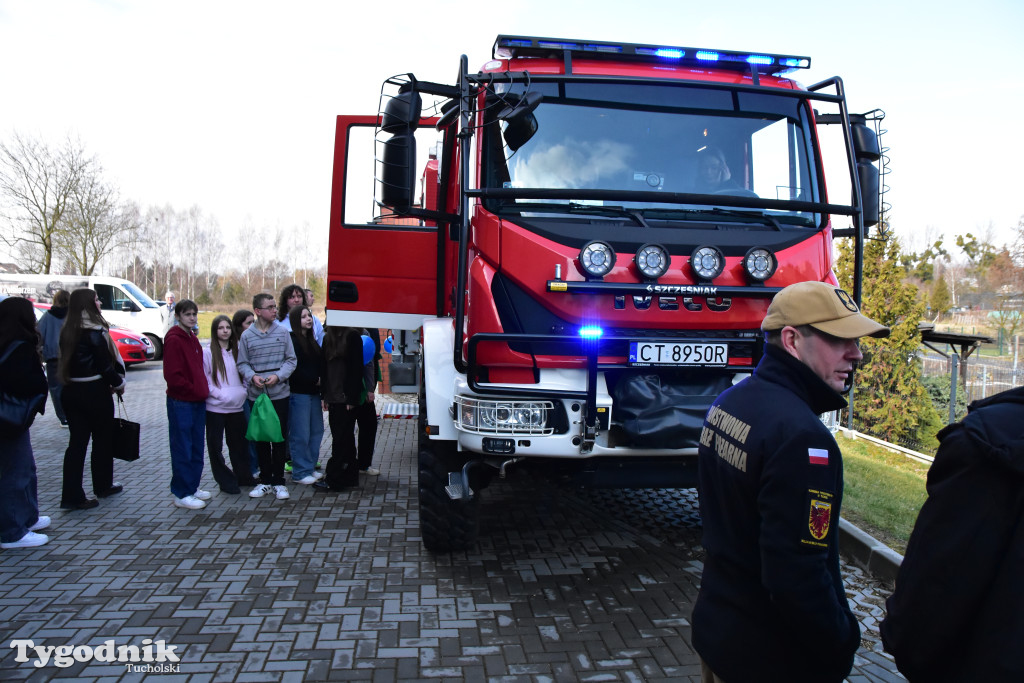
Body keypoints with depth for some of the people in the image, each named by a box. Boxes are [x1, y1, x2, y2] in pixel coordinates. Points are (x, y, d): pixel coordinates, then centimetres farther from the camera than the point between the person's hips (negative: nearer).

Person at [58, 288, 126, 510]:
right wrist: (118, 383, 1)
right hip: (94, 391, -7)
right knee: (102, 439, 11)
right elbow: (105, 364, -16)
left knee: (77, 441, 7)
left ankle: (72, 495, 4)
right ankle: (103, 486, 26)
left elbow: (67, 361, 11)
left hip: (70, 390, 7)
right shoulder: (94, 331, -15)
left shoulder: (67, 331, 8)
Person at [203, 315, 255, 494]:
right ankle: (226, 481, 15)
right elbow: (205, 381, -8)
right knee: (215, 445, 3)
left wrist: (242, 392, 1)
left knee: (240, 442, 12)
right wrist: (220, 395, -17)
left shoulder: (236, 350, 11)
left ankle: (244, 476, 26)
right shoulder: (208, 352, -6)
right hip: (215, 407, -4)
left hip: (236, 407, 4)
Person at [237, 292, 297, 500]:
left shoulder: (282, 332, 0)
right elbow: (242, 364, 4)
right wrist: (252, 376, -16)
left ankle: (278, 481, 15)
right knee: (261, 439, 9)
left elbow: (291, 360, 1)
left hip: (279, 394, 0)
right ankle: (265, 480, 22)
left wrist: (278, 376, -14)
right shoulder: (247, 336, 0)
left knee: (279, 438, 4)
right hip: (256, 395, 1)